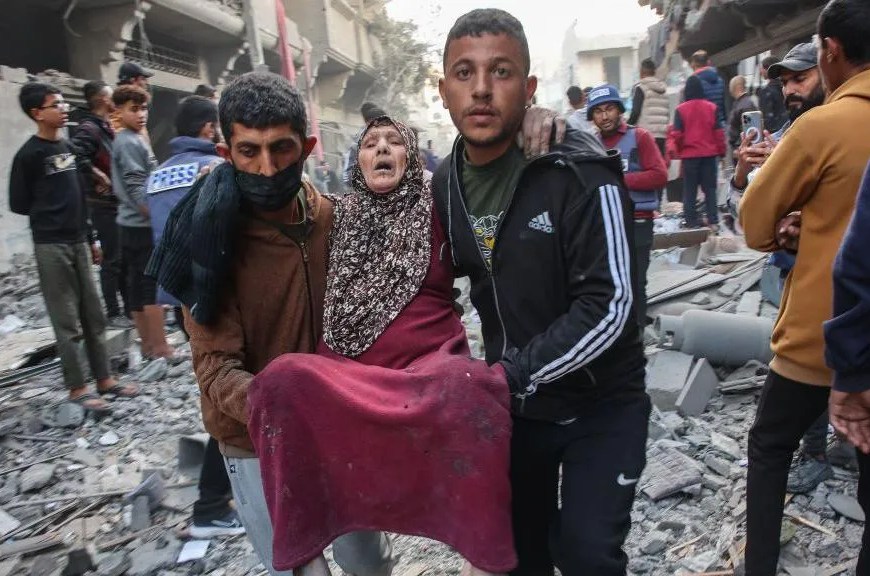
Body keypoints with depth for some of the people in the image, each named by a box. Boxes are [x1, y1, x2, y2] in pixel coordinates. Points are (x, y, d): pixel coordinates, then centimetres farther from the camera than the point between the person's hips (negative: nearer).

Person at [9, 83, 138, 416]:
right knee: (67, 322, -1)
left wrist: (90, 238, 17)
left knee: (93, 316, 9)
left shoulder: (68, 148, 12)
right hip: (51, 246, -6)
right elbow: (18, 204, -4)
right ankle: (77, 388, 7)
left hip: (78, 242, 6)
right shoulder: (29, 155, -8)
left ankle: (104, 379, 18)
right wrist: (49, 215, 5)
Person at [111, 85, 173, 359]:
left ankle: (148, 344, 20)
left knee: (138, 285, 11)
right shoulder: (129, 143, -13)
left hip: (133, 224, 10)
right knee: (154, 285, -6)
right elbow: (137, 189, -19)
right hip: (143, 225, -10)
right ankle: (160, 347, 0)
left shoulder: (135, 139, 16)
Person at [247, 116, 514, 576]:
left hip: (429, 365, -2)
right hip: (348, 373, 3)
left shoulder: (437, 210, 9)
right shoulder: (340, 215, 18)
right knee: (282, 380, -29)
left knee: (469, 386, -37)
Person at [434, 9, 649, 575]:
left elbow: (608, 305, -26)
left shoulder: (580, 171, -21)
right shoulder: (446, 184, -3)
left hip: (600, 403, -5)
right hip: (513, 400, 5)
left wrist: (513, 373, -29)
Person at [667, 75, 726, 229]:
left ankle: (692, 222, 4)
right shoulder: (712, 107, -1)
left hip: (690, 155, -2)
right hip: (709, 154, 2)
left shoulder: (681, 109, -8)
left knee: (690, 190, 5)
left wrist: (673, 148, 10)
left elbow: (677, 134, -7)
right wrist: (721, 151, 12)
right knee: (710, 188, 9)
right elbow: (719, 132, 1)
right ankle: (713, 221, 5)